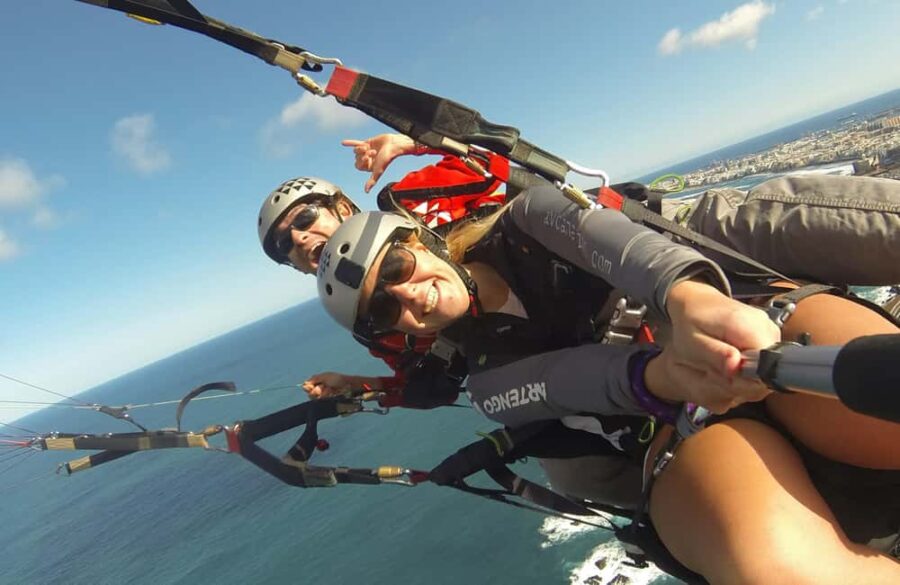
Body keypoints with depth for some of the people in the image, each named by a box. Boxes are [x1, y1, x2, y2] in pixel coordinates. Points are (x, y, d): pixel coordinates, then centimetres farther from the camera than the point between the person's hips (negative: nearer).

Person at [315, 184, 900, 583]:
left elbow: (616, 242, -8)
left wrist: (689, 294, -31)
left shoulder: (527, 221, 12)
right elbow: (568, 380, -8)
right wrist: (661, 375, -30)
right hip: (677, 431, 0)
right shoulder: (489, 383, 13)